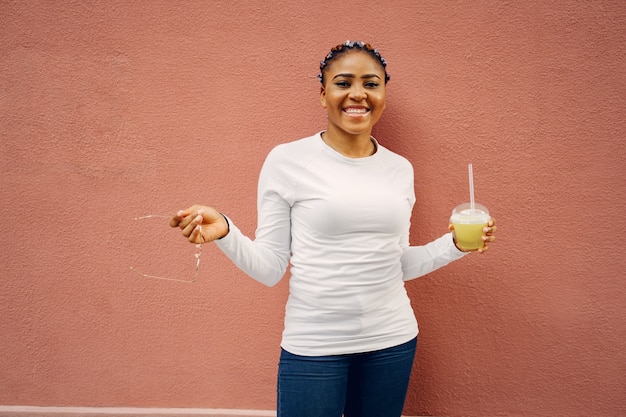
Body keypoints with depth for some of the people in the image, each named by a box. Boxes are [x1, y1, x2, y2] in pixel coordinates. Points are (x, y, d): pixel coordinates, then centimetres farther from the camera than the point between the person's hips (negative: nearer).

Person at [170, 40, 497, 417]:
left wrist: (456, 244, 0)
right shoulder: (287, 160, -8)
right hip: (313, 347, -4)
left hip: (392, 343, 4)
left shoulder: (400, 168, 4)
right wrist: (224, 232, -23)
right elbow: (270, 269, -7)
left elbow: (397, 264, 12)